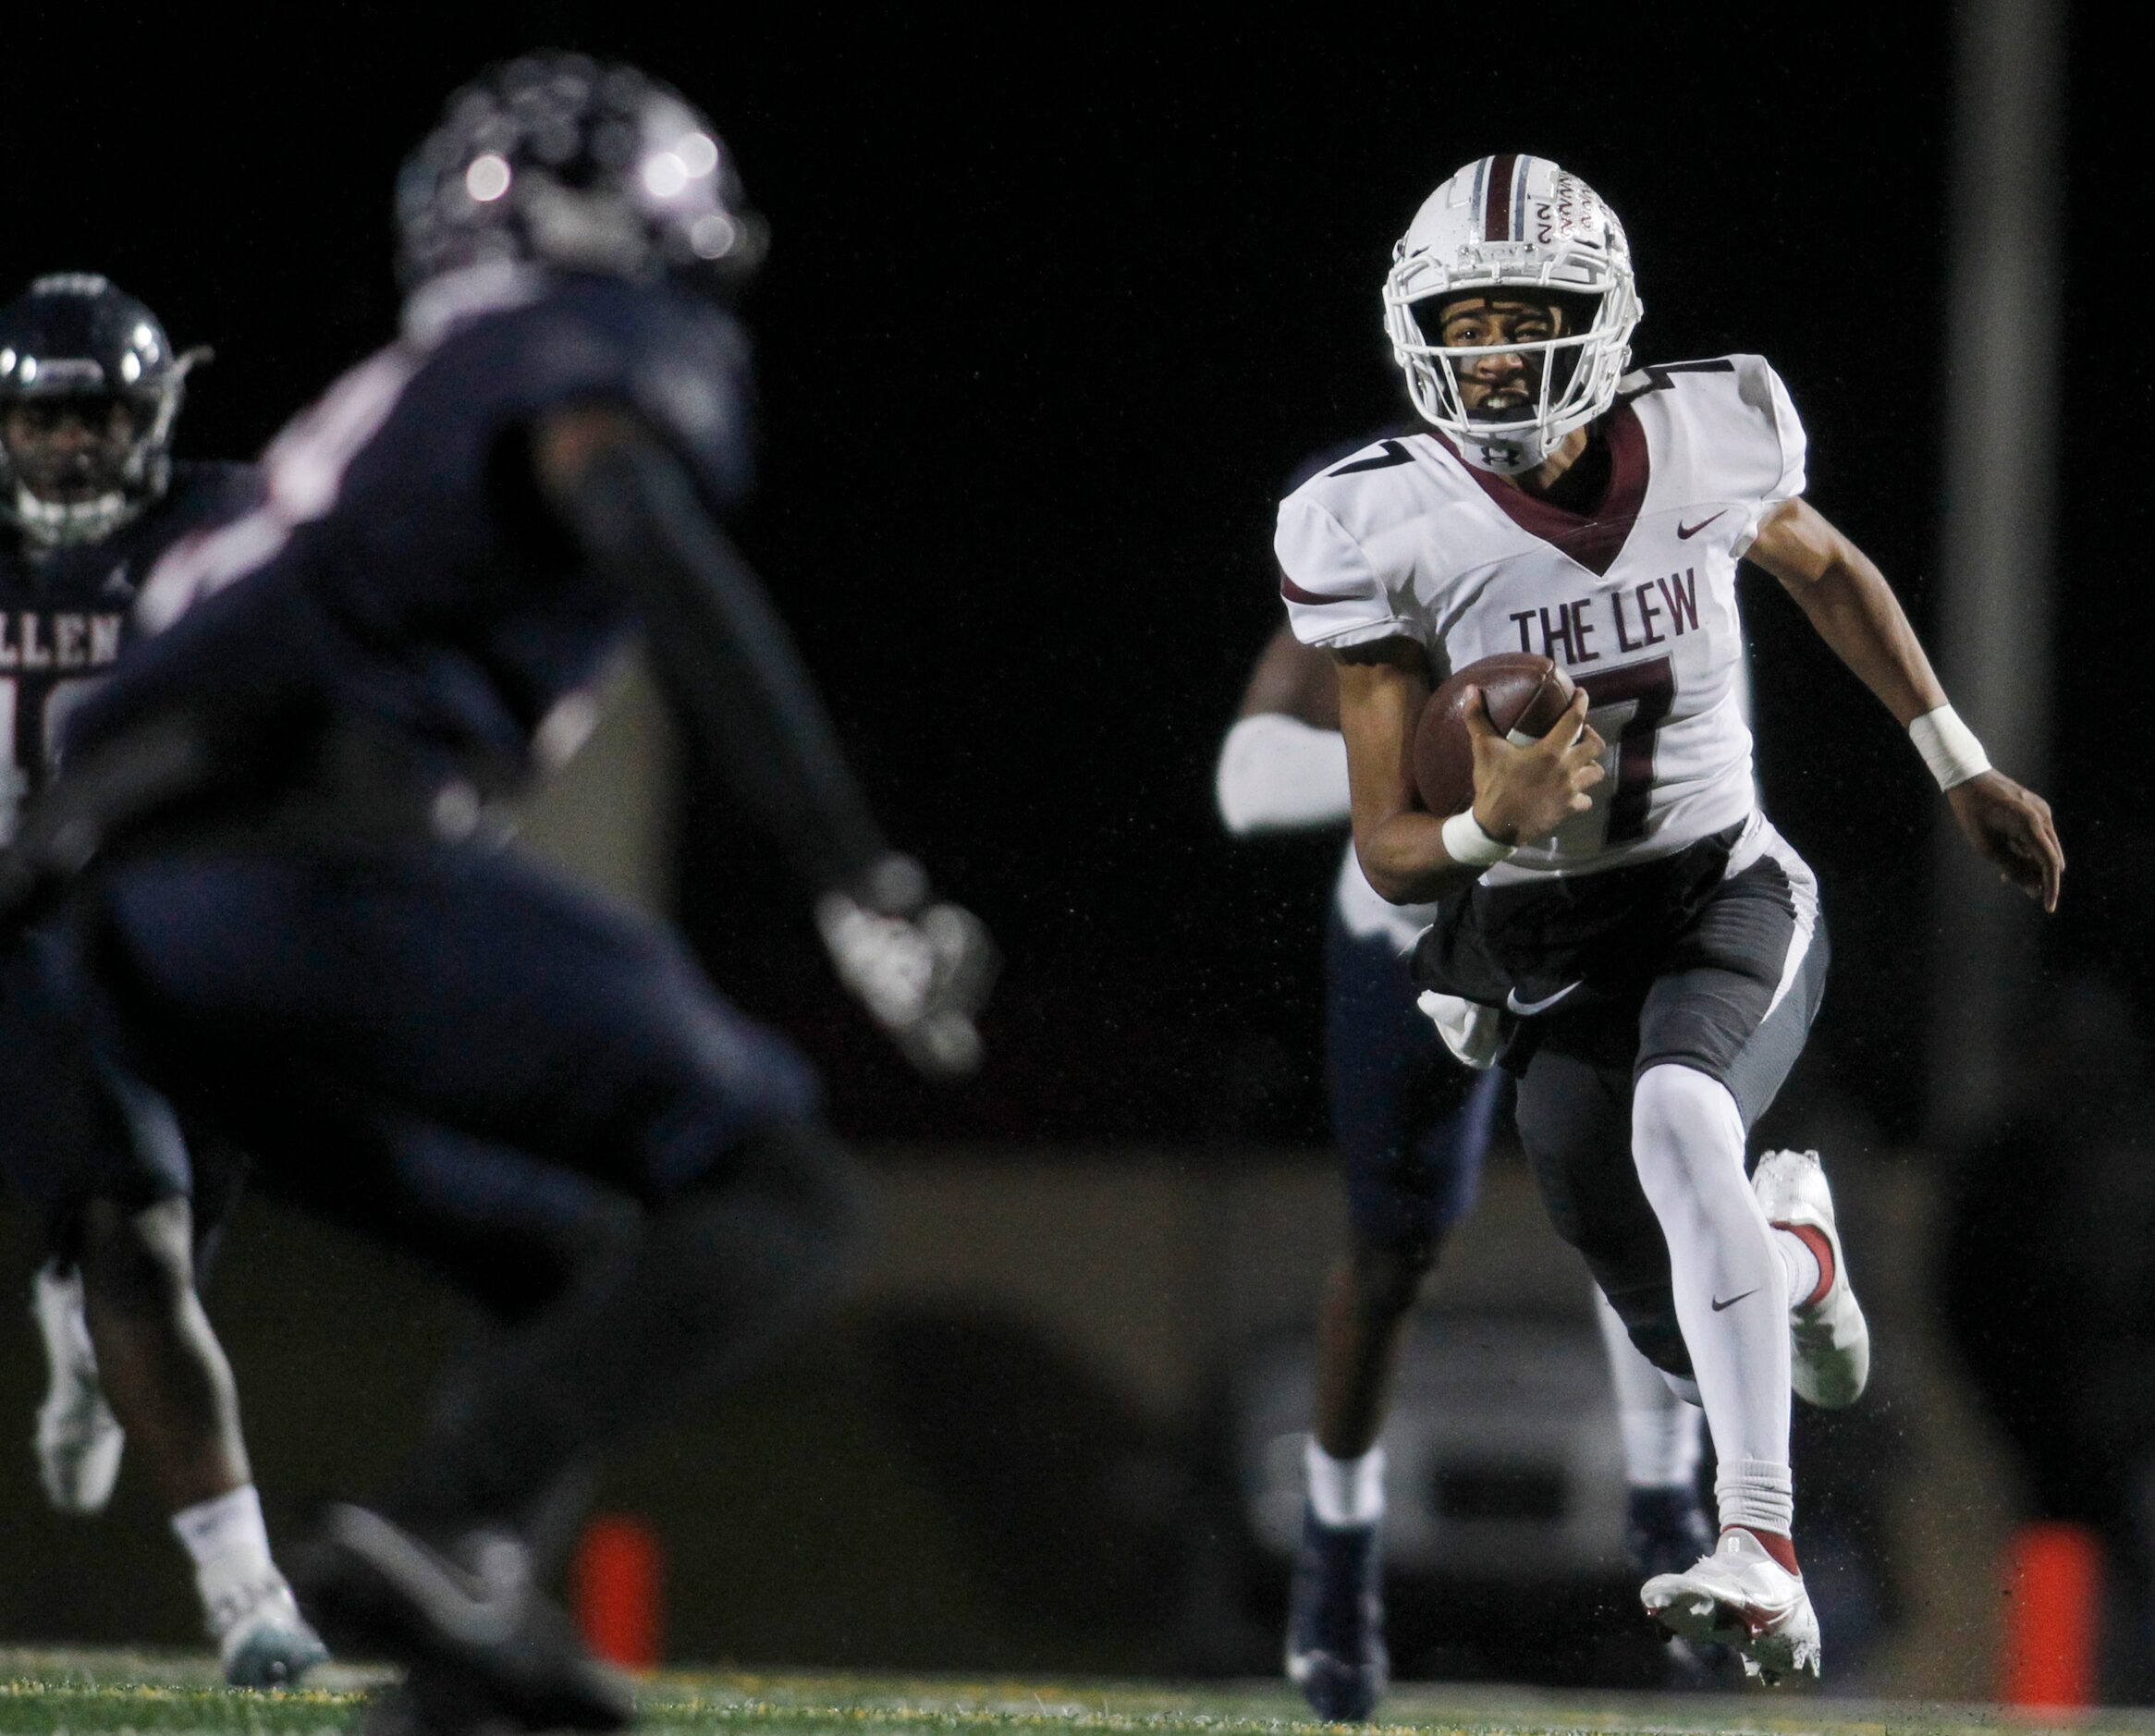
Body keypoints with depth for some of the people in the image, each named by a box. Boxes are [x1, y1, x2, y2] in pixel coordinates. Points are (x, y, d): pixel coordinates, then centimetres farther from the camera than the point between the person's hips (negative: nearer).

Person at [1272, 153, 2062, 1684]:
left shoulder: (1703, 443, -11)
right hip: (1547, 949, 1)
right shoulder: (1390, 530, -15)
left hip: (1729, 893, -1)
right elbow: (1389, 852, -11)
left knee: (1679, 1120, -35)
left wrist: (1964, 770, 18)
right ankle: (1794, 1246, 45)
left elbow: (1827, 572, 15)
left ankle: (1764, 1555, -38)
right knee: (1692, 1336, 3)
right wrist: (1494, 824, -34)